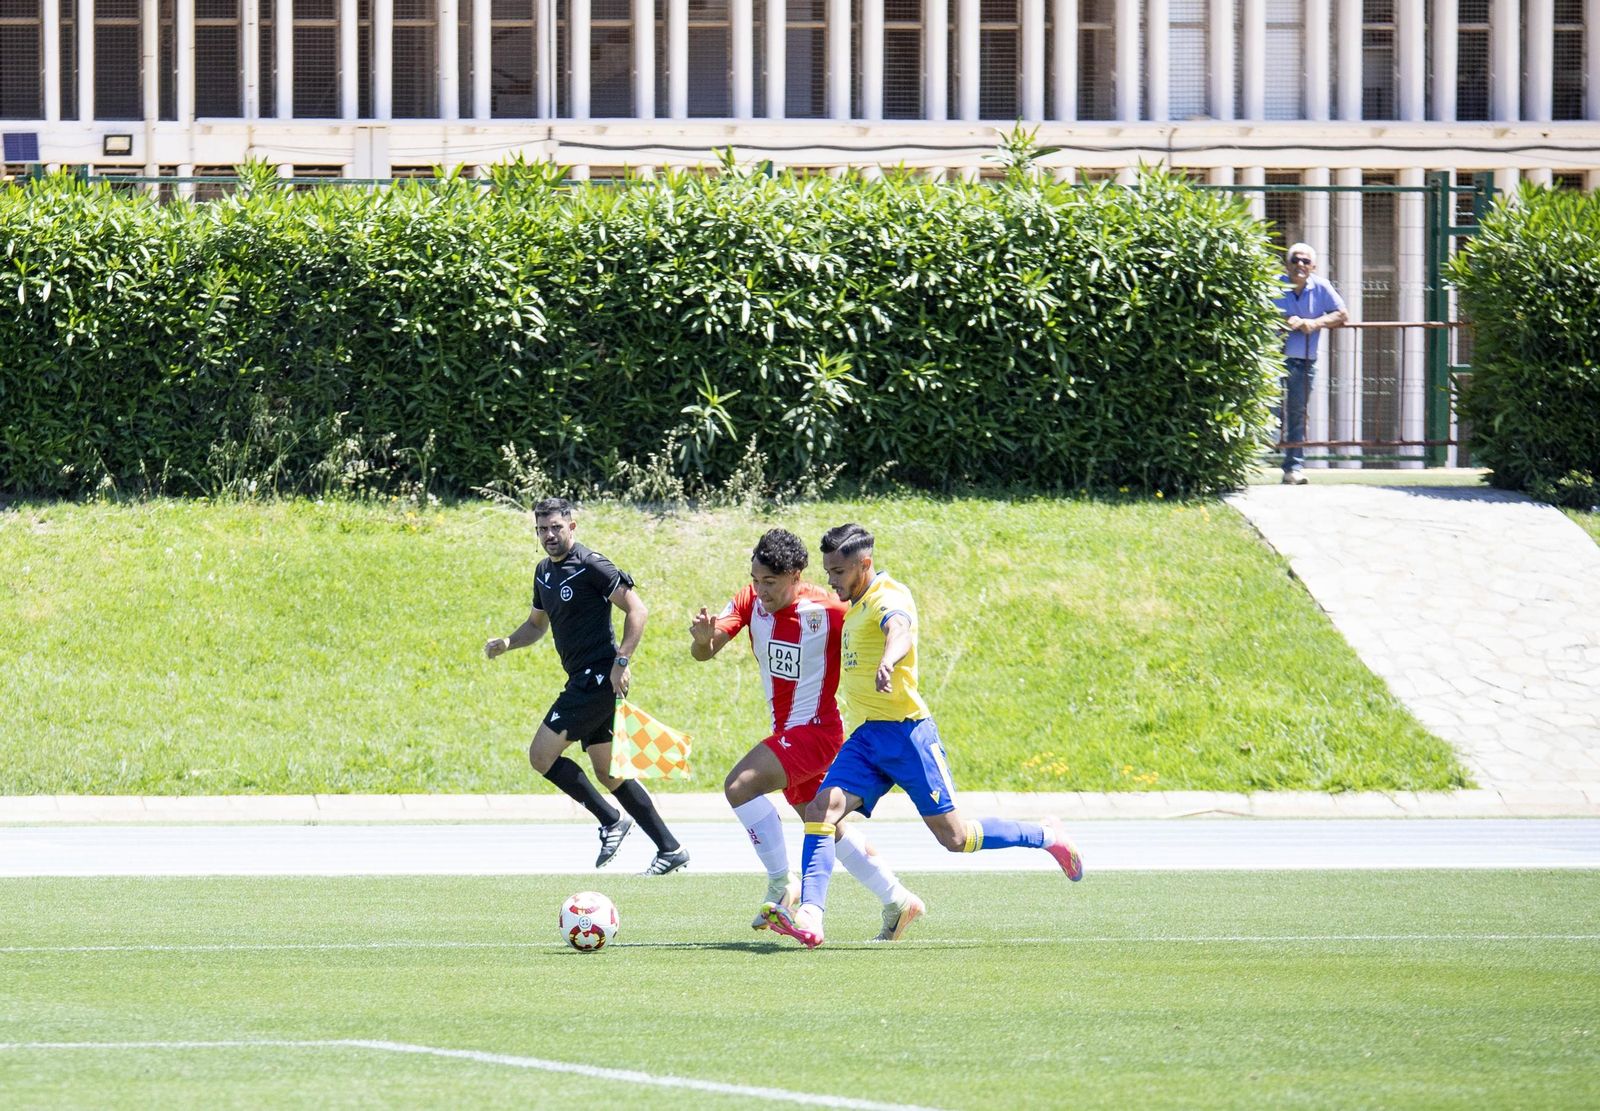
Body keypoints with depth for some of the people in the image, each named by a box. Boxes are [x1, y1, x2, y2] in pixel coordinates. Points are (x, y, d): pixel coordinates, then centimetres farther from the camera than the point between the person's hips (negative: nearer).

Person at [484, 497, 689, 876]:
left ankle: (611, 822, -2)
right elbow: (537, 623, 29)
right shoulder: (544, 572, 15)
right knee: (608, 773, 10)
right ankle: (670, 848, 14)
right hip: (585, 681, 9)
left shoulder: (590, 566, -12)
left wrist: (622, 660, -23)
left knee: (542, 755, -11)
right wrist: (507, 642, 9)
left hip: (600, 677, -9)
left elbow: (636, 608, -15)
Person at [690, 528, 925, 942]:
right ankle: (898, 902, 28)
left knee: (740, 785, -23)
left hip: (814, 729, -8)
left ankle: (782, 882, -13)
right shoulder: (750, 601, -5)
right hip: (787, 733, 8)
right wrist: (703, 638, -34)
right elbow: (704, 652, -11)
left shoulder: (826, 610, -20)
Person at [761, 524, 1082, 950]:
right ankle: (809, 917, -26)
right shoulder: (856, 606, 15)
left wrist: (888, 660, -59)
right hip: (866, 737, 8)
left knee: (955, 837, -3)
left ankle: (1046, 836, 19)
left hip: (905, 731, -8)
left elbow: (899, 629, -39)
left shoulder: (889, 598, -14)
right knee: (821, 810, -15)